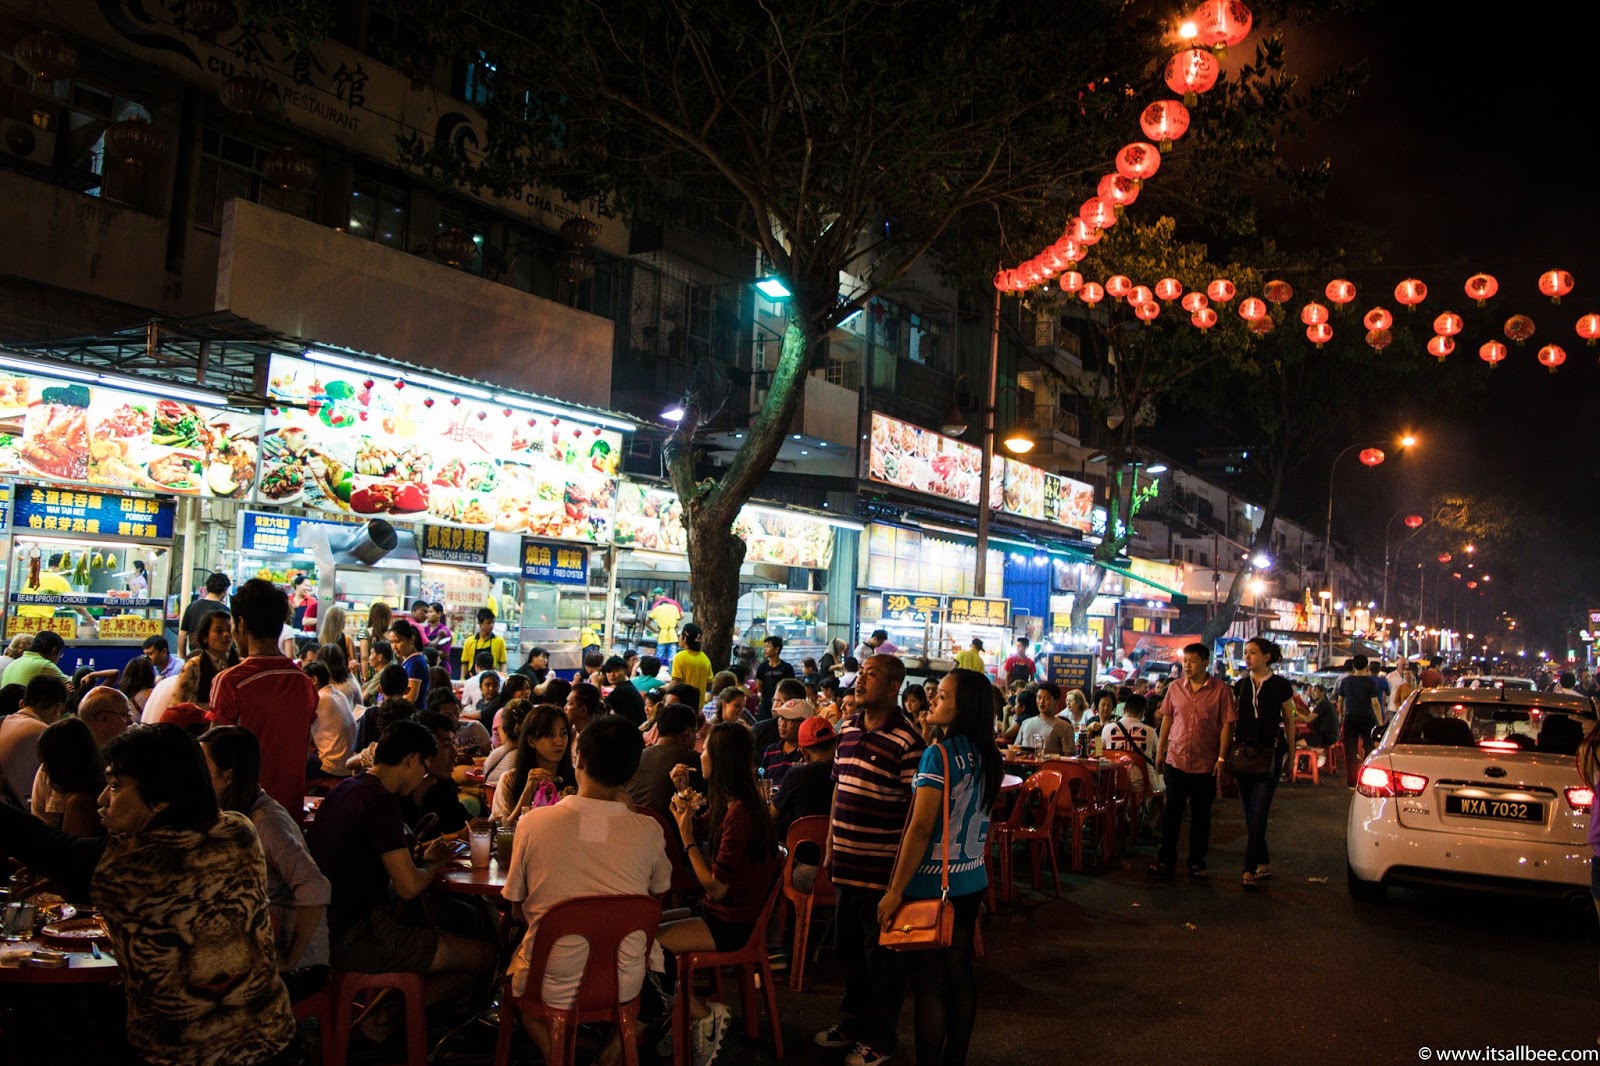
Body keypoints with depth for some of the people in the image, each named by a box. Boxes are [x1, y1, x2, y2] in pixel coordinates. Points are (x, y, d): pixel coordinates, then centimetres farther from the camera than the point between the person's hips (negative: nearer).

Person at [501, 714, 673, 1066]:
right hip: (625, 985, 1)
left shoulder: (533, 823, -14)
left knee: (514, 957, 32)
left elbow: (516, 902, 0)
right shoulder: (648, 829, -13)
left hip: (552, 987, 0)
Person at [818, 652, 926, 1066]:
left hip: (882, 866, -7)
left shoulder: (907, 740, -16)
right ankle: (852, 1020, 38)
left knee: (882, 954, 9)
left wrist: (904, 870, -16)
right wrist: (831, 842, 15)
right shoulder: (848, 727, 6)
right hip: (847, 861, 7)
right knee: (849, 947, 20)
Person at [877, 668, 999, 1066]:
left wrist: (895, 891, -16)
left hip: (932, 886, -7)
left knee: (929, 983, 2)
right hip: (971, 883, 7)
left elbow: (921, 828, -21)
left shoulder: (939, 755, -19)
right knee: (959, 974, 15)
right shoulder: (986, 756, 4)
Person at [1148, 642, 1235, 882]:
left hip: (1205, 763, -2)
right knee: (1171, 812, 4)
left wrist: (1222, 757, -9)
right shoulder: (1175, 688, 5)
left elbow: (1227, 724, -5)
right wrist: (1160, 750, 10)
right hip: (1175, 760, 2)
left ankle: (1197, 863, 20)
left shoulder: (1221, 689, -5)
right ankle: (1165, 862, 10)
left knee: (1201, 815, 9)